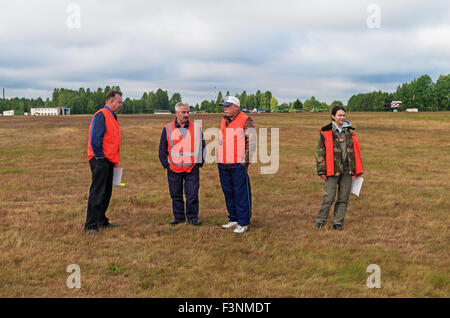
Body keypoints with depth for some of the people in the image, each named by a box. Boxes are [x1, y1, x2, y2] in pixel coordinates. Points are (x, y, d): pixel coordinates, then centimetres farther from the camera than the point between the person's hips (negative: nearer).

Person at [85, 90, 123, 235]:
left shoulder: (112, 117, 18)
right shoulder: (101, 115, -12)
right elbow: (95, 139, -19)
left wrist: (114, 161, 19)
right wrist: (100, 157, -18)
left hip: (108, 161, 10)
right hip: (100, 160, -10)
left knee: (106, 193, 15)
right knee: (97, 194, -9)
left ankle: (101, 220, 26)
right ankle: (90, 226, -6)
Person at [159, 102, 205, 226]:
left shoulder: (196, 128, 6)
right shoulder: (168, 129, 5)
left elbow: (202, 146, 10)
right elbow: (162, 148, 9)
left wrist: (199, 162, 2)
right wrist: (165, 163, 0)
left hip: (192, 169, 0)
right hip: (174, 168, 1)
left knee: (192, 194, -1)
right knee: (176, 195, 7)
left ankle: (193, 217, 11)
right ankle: (178, 217, 18)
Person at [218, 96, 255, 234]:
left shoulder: (246, 121, -6)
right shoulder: (224, 121, 16)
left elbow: (251, 142, -9)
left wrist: (246, 160, -14)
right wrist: (219, 159, 17)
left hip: (238, 165, -7)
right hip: (223, 165, 7)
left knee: (241, 193, -4)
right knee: (228, 192, 12)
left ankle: (243, 223, 2)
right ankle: (233, 219, 24)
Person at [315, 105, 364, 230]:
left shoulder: (349, 131, 12)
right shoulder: (325, 132, -1)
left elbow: (355, 151, 19)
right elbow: (320, 152, -1)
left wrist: (356, 170, 14)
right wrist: (321, 170, -6)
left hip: (347, 170, 4)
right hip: (332, 170, -4)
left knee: (344, 198, 6)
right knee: (328, 197, -6)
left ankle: (338, 222, 16)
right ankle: (320, 220, 11)